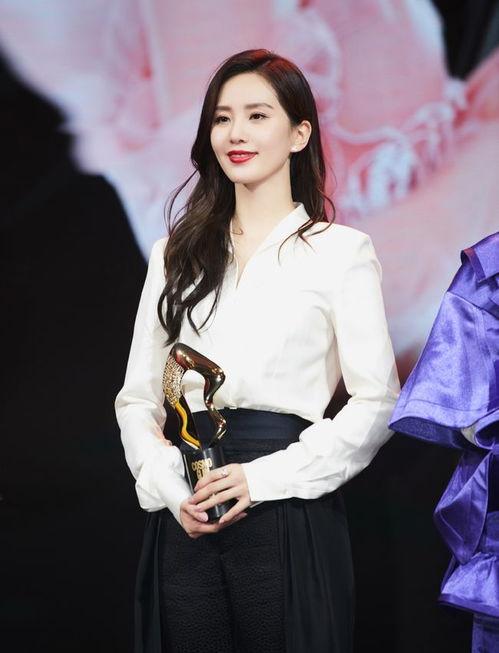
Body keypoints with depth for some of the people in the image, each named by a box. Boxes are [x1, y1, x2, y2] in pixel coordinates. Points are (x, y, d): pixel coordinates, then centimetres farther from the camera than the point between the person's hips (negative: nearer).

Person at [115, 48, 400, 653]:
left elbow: (375, 401, -4)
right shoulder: (176, 254, 13)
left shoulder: (341, 250, 1)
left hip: (291, 516, -3)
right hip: (182, 520, 3)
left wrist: (264, 478, -13)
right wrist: (168, 486, -6)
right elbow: (137, 395, 11)